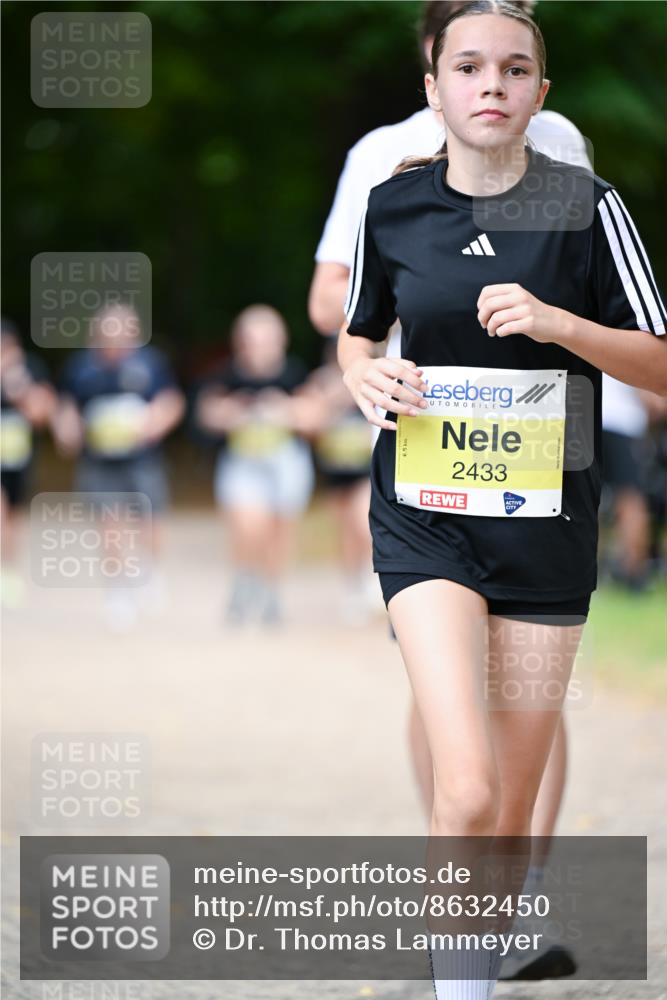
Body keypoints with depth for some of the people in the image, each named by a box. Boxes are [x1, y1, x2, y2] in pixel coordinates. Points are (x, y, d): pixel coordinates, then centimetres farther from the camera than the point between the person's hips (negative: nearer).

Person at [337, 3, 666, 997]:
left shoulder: (586, 206, -5)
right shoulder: (392, 205, 0)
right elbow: (357, 335, 17)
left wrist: (556, 322, -19)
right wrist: (366, 375, -6)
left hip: (547, 523, 1)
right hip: (424, 515, -1)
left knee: (511, 817, 7)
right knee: (467, 795, -20)